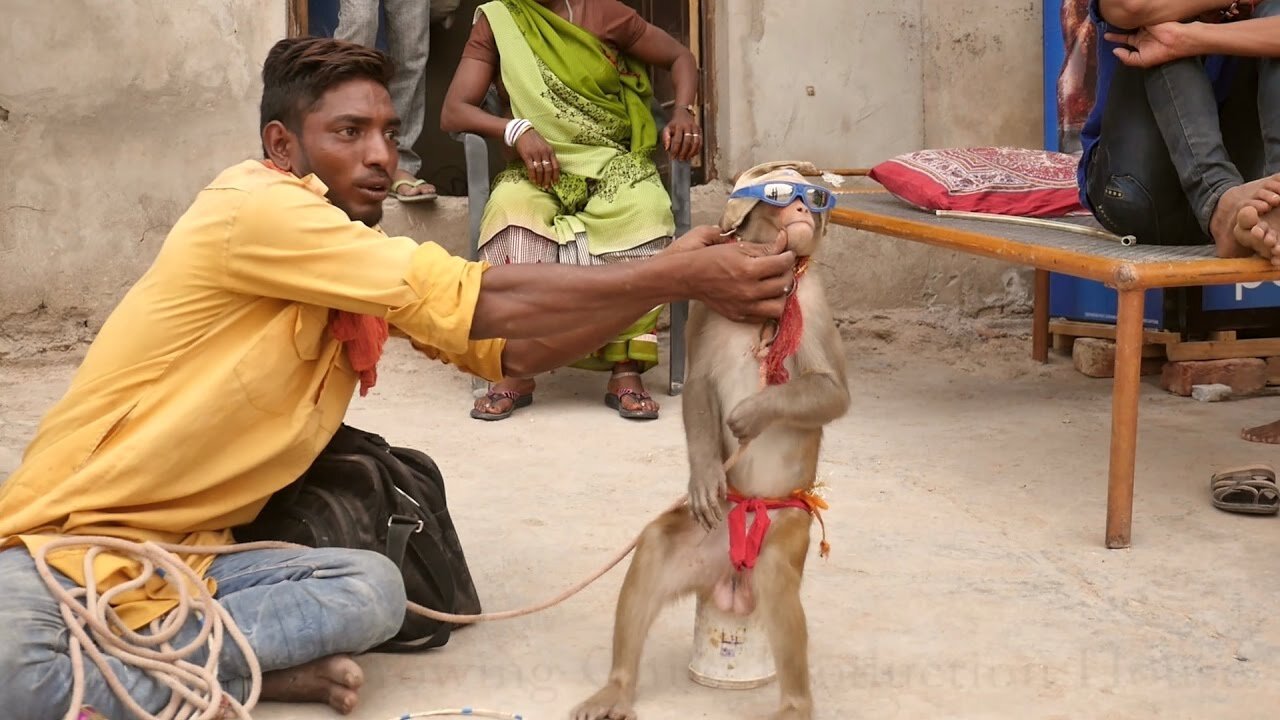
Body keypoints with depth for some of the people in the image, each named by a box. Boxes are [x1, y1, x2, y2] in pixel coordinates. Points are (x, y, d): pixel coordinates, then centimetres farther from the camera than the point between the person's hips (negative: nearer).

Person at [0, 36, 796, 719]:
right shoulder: (256, 208, -18)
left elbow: (510, 350, 6)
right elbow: (483, 302, -23)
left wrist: (667, 278, -5)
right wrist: (681, 277, -20)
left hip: (188, 555, 8)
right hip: (67, 537, -8)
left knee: (373, 589, -18)